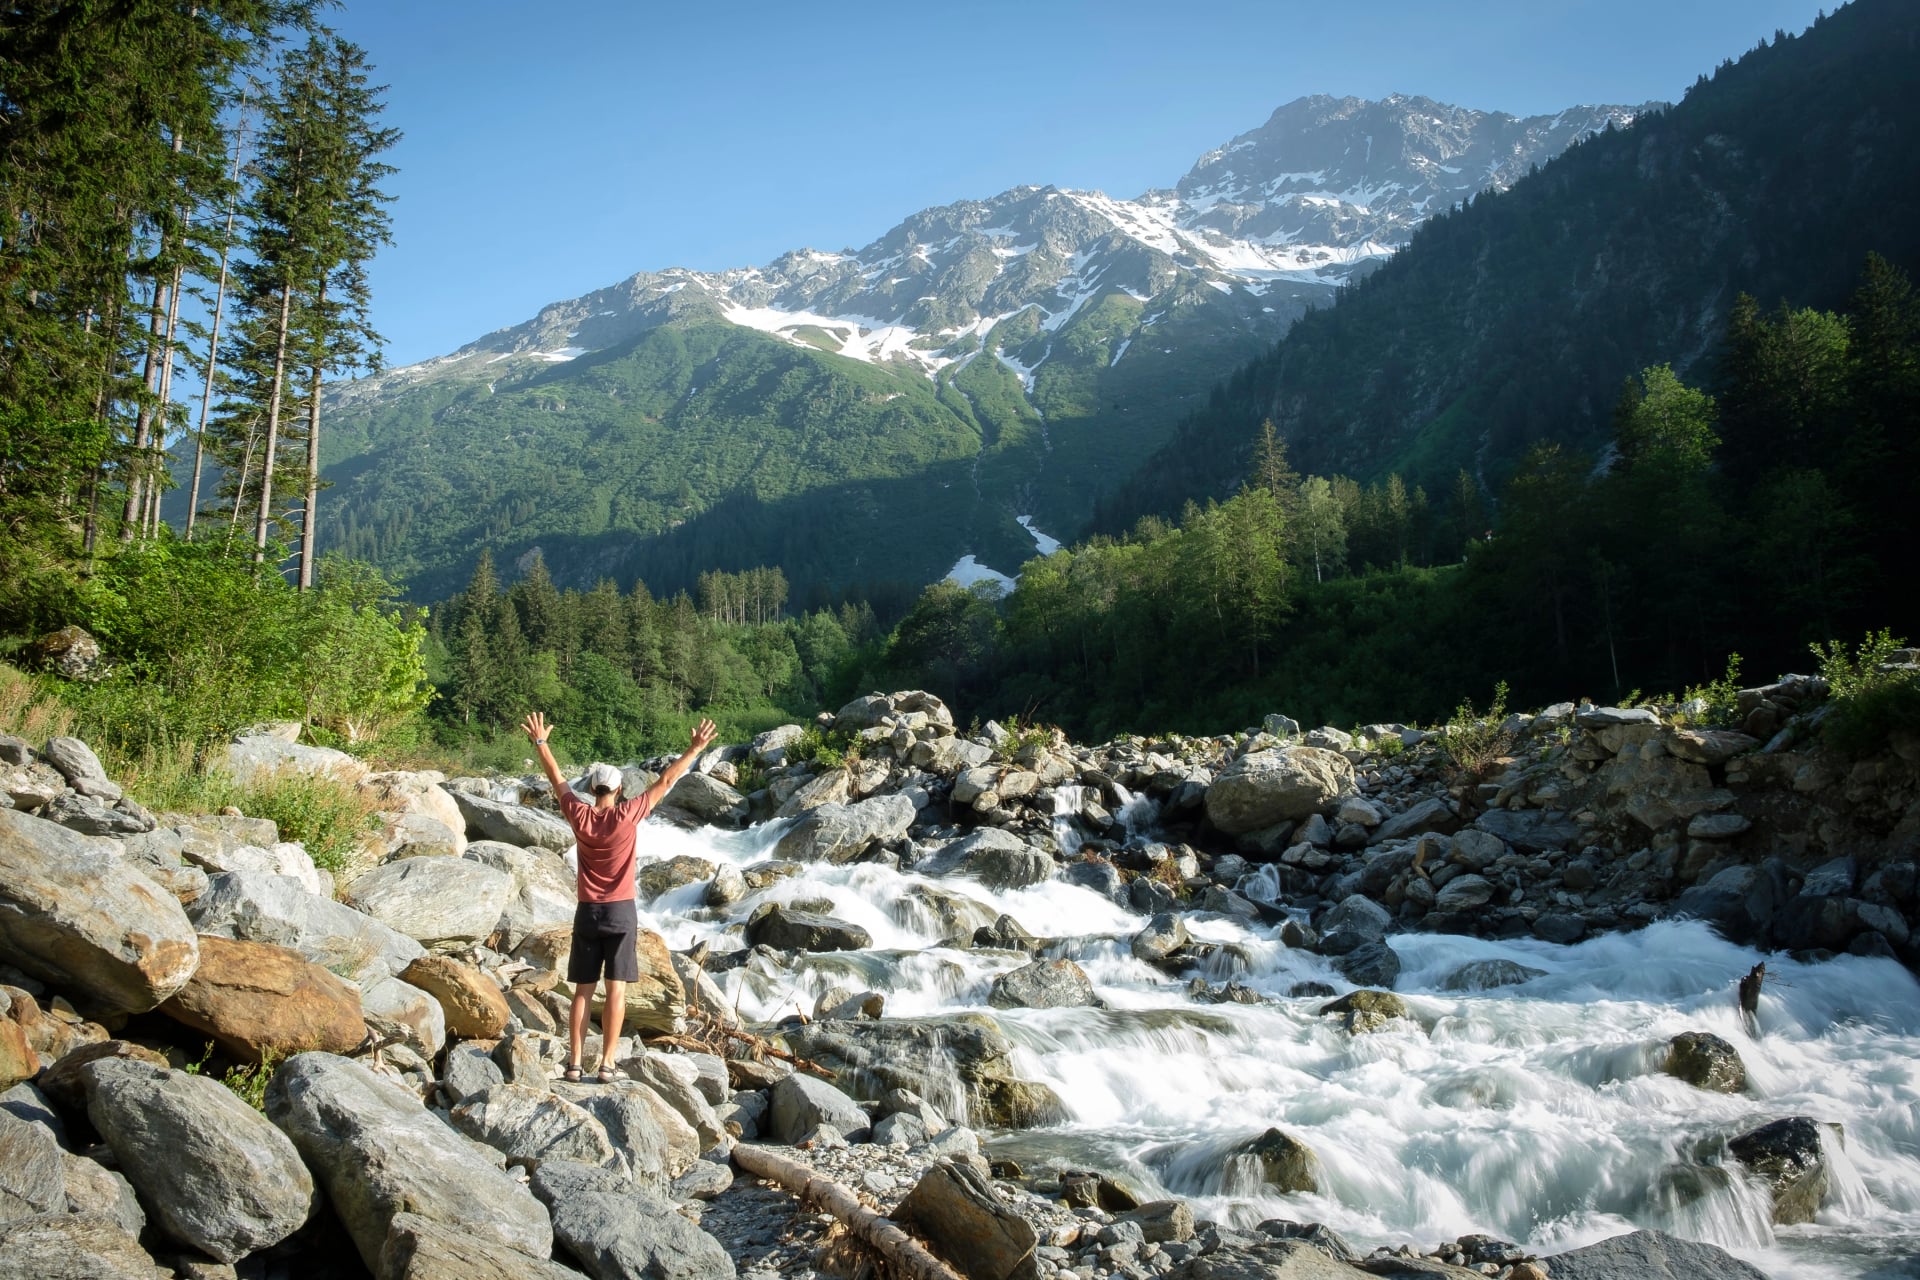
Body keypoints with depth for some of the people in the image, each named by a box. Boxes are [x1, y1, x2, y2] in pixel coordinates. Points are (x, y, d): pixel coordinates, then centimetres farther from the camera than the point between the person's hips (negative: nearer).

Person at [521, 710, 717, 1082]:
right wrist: (695, 750, 1)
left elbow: (557, 779, 11)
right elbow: (666, 782, -5)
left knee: (583, 990, 7)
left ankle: (575, 1062, 7)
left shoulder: (579, 815, -3)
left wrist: (541, 742, 22)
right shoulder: (627, 815, -10)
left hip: (587, 912, 3)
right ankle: (607, 1063, -1)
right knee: (616, 990, 0)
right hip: (621, 912, -2)